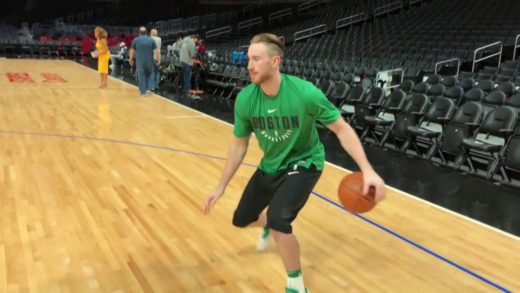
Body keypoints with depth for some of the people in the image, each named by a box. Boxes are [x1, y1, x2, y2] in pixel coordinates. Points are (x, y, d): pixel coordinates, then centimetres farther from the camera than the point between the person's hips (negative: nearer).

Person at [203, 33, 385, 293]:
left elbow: (342, 129, -19)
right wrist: (221, 187, -1)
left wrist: (367, 170, -31)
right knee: (241, 220, 13)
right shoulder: (245, 99, -17)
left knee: (279, 220, -29)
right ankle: (268, 225, 54)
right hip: (270, 166, 5)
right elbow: (239, 145, -3)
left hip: (303, 163, -5)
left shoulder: (305, 92, -29)